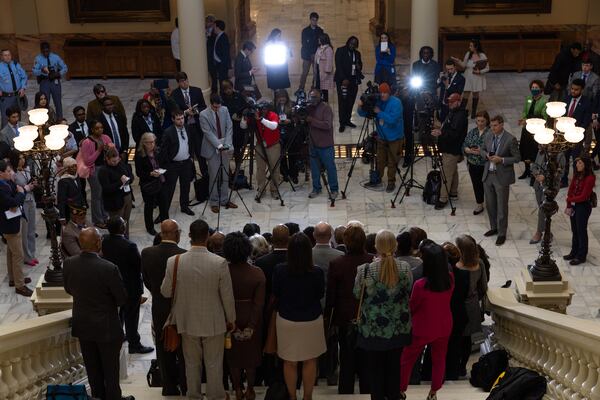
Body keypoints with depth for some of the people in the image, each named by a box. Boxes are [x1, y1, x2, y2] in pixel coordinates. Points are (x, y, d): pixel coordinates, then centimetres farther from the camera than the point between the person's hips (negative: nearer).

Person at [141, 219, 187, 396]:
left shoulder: (147, 254, -12)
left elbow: (147, 282, 0)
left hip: (159, 310, 3)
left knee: (164, 350, 16)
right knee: (183, 350, 13)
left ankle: (169, 387, 26)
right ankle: (185, 387, 23)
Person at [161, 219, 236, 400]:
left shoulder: (174, 262, -17)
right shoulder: (220, 263, -21)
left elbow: (165, 292, -5)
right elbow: (227, 296, -12)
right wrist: (231, 319, 4)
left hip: (188, 322, 2)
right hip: (214, 323, -2)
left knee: (192, 363, 20)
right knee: (214, 364, 16)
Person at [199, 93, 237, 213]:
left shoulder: (224, 110, 2)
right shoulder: (203, 115, -11)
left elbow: (229, 128, -1)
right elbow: (208, 133, -16)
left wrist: (227, 144, -13)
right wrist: (219, 145, -25)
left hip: (225, 148, 4)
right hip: (212, 148, -4)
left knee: (225, 175, 9)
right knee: (214, 176, 0)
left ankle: (224, 200, 20)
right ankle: (214, 202, 10)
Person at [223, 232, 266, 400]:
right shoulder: (257, 273, -16)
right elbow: (259, 303, -18)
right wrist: (251, 326, -13)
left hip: (231, 318, 0)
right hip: (251, 318, 0)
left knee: (234, 354, 18)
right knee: (251, 353, 18)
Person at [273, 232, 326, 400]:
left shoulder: (280, 270, -17)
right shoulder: (317, 272, -19)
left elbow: (275, 294, -1)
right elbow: (320, 294, -2)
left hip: (286, 320, 0)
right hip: (312, 321, 0)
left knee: (289, 362, 14)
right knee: (310, 361, 16)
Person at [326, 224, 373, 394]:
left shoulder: (336, 264, -18)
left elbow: (330, 296, -10)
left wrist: (328, 319, 4)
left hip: (345, 319, -1)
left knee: (347, 362, 13)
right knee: (366, 361, 16)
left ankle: (345, 392, 23)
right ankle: (366, 391, 27)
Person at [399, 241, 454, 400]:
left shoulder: (421, 285, -32)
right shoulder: (450, 279, -19)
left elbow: (411, 306, -14)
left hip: (422, 329, -4)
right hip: (444, 327, 4)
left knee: (407, 358, 19)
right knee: (439, 359, 24)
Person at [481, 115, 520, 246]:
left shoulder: (510, 139, -14)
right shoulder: (489, 137, 4)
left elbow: (517, 158, -10)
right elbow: (482, 150, 19)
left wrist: (501, 159, -21)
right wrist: (486, 155, -4)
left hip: (502, 177, -6)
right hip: (488, 175, 6)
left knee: (502, 207, 3)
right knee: (490, 204, 17)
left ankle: (502, 234, 15)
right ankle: (494, 227, 36)